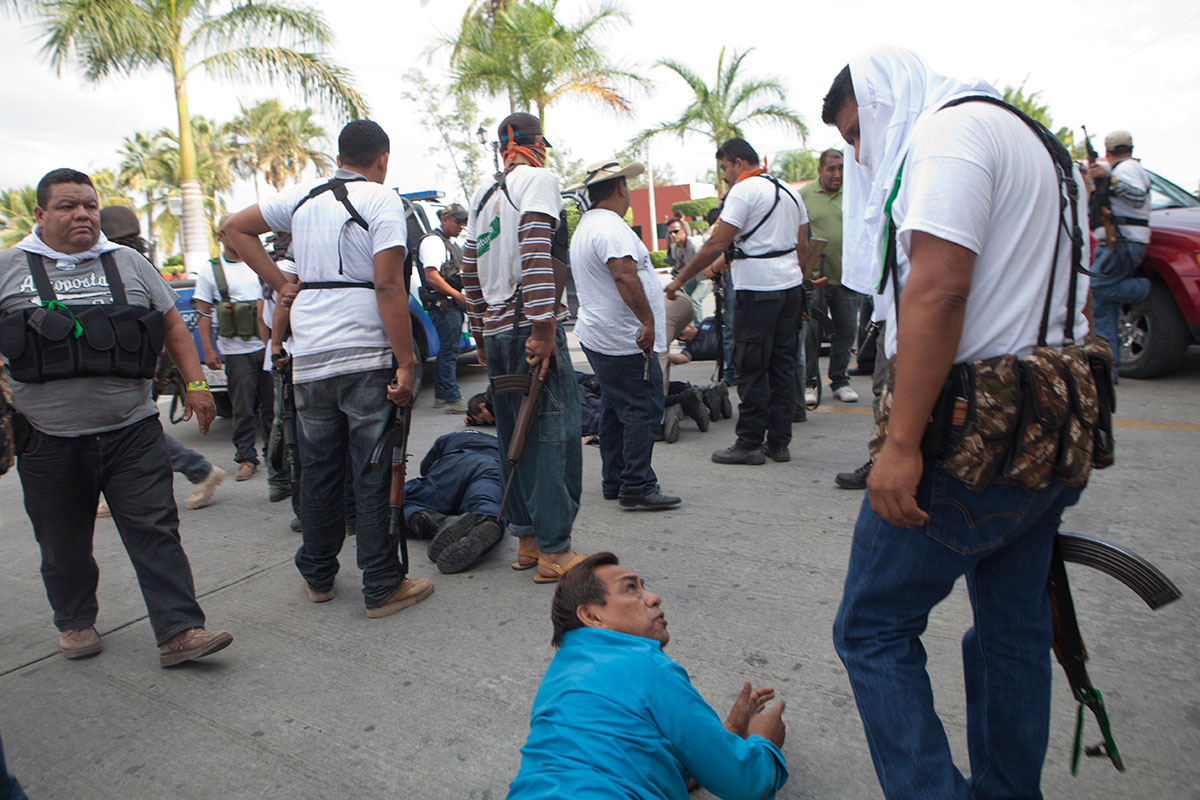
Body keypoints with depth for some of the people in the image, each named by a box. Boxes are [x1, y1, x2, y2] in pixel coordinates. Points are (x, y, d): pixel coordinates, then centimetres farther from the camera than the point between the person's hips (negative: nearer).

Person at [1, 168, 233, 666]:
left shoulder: (130, 264, 9)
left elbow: (172, 326, 11)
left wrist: (194, 383, 3)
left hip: (133, 430, 0)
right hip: (49, 439, 0)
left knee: (156, 532, -3)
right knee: (64, 544, 13)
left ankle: (179, 632, 0)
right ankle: (75, 622, 34)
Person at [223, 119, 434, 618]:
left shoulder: (302, 198, 13)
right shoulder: (382, 201, -5)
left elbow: (236, 228, 22)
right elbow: (388, 286, -15)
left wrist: (280, 284, 16)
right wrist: (406, 363, -15)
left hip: (309, 359, 5)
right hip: (366, 357, -5)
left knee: (318, 470, 16)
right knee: (373, 475, 2)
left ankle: (317, 577, 29)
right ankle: (383, 587, 10)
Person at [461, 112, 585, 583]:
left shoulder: (482, 197, 21)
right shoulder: (538, 179, -2)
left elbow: (470, 271, 21)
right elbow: (536, 254, -17)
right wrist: (543, 327, -20)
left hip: (496, 331, 8)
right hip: (530, 328, -8)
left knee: (514, 435, 11)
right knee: (553, 433, -5)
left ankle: (527, 541, 19)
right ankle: (554, 551, -2)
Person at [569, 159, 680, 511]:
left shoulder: (585, 226, 19)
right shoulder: (610, 226, -15)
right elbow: (624, 275, -29)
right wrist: (647, 320, -30)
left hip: (598, 335, 11)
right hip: (624, 341, -11)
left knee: (615, 409, 15)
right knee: (643, 410, -6)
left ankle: (613, 482, 23)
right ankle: (637, 488, -2)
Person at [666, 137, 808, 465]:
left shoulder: (743, 191, -8)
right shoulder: (788, 191, 18)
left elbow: (717, 244, -14)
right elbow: (803, 245, 18)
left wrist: (680, 279, -8)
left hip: (757, 290, -8)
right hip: (791, 285, 8)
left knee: (751, 368, -2)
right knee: (782, 365, 9)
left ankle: (749, 444, 3)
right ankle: (779, 443, 14)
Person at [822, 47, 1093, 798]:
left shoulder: (948, 130, -8)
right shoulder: (1038, 143, 23)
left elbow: (936, 290, -22)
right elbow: (1066, 293, 23)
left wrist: (901, 445, -25)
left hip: (974, 433, -10)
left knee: (873, 628, -2)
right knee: (1015, 625, 17)